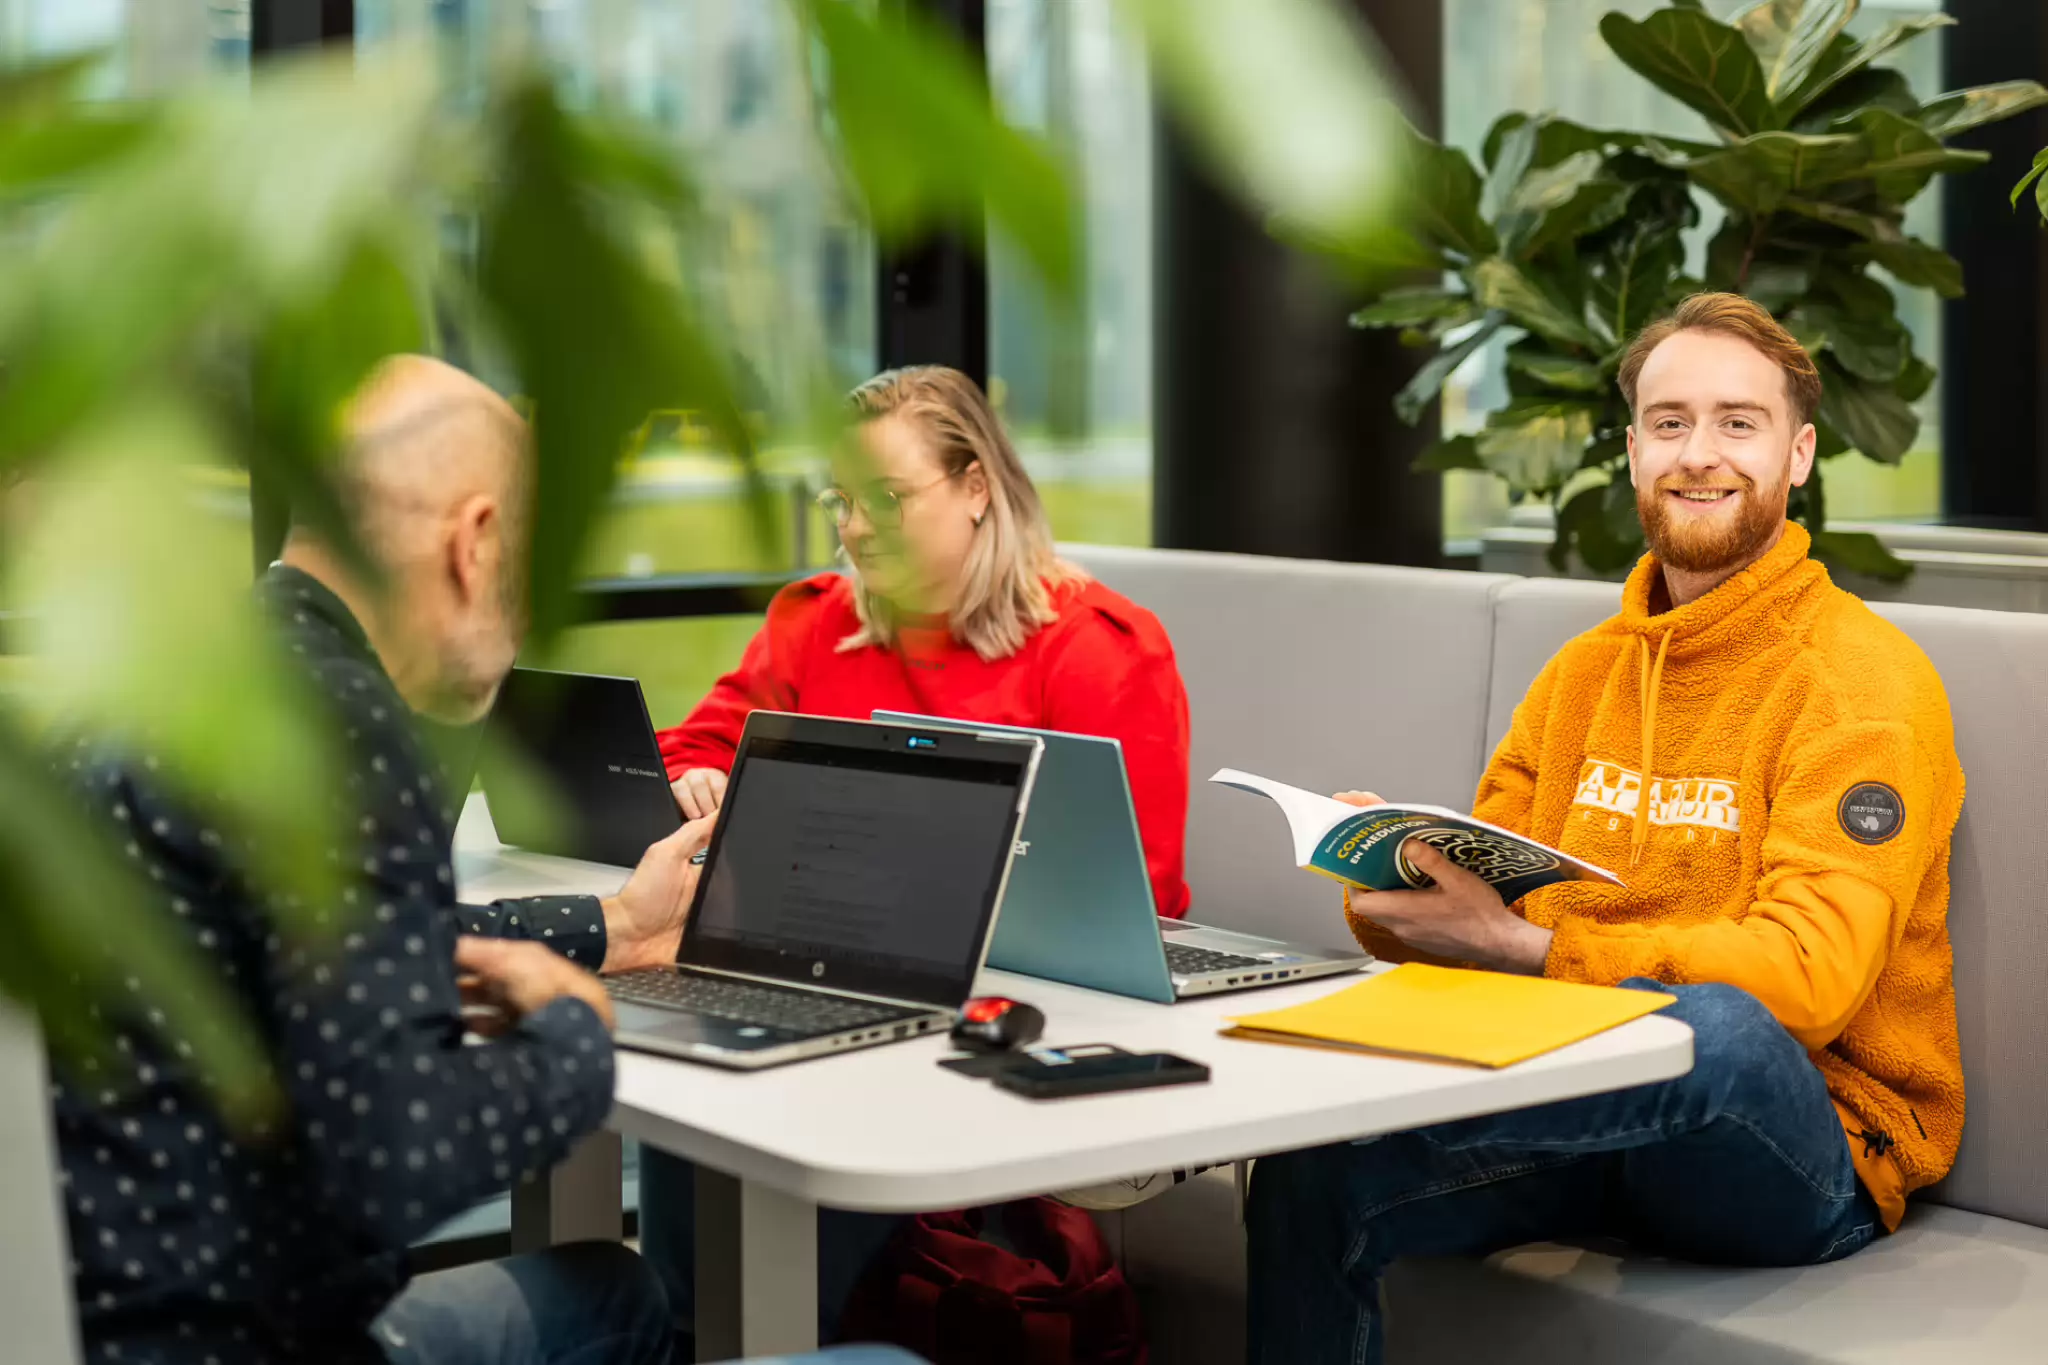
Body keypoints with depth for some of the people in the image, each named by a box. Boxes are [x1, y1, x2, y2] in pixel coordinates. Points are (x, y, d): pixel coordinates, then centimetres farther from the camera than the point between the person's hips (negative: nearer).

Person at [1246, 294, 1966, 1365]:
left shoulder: (1865, 680, -7)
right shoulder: (1585, 671, 16)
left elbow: (1807, 973, -20)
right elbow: (1481, 889, 11)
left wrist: (1521, 947, -30)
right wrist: (1396, 876, -14)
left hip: (1808, 1156, -5)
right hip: (1604, 1106, 5)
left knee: (1716, 1026, -39)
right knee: (1311, 1177, -21)